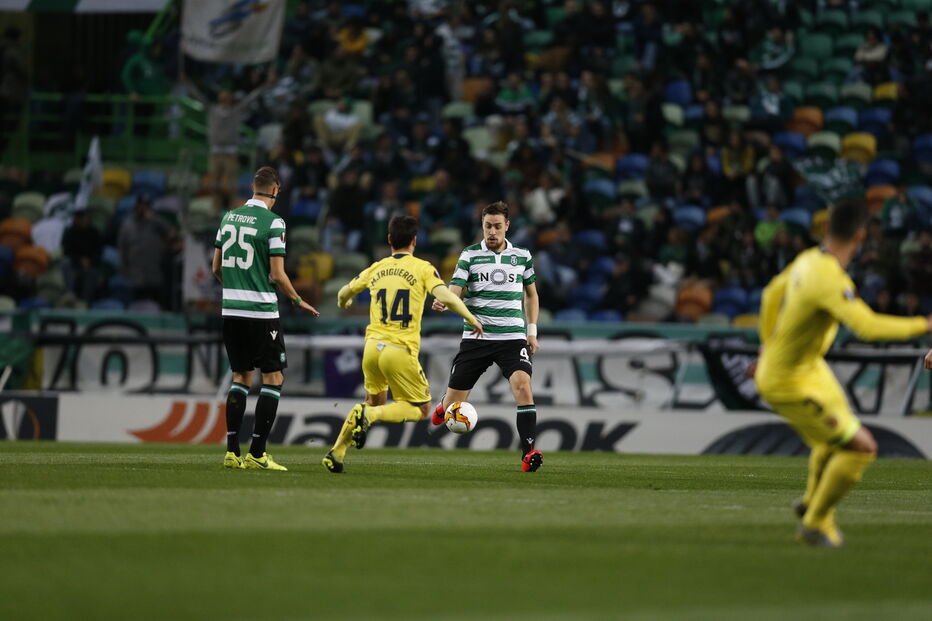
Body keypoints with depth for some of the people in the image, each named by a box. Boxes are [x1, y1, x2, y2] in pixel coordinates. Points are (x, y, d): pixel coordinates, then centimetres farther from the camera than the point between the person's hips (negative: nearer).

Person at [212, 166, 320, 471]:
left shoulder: (229, 217, 9)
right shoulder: (273, 223, -10)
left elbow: (216, 267, 15)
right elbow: (277, 274, -12)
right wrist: (298, 301, 4)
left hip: (231, 310, 6)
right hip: (261, 311, -6)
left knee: (241, 377, 14)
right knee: (273, 378, 3)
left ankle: (232, 451, 7)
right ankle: (256, 454, -3)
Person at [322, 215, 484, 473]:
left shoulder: (376, 269, 11)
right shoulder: (422, 268, -2)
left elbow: (344, 293, 24)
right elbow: (446, 298, -15)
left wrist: (343, 302, 49)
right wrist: (472, 319, 0)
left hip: (373, 346, 5)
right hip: (401, 351, -5)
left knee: (375, 401, 26)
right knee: (421, 409, 9)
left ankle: (336, 452, 16)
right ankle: (369, 415, -15)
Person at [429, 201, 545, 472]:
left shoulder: (522, 256, 8)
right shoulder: (470, 255, 1)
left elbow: (531, 294, 21)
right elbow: (455, 290, -10)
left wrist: (532, 331, 12)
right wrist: (443, 301, -33)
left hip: (513, 337, 0)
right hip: (476, 336, 0)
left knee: (523, 386, -25)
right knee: (453, 403, 4)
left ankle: (529, 453, -26)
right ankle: (442, 409, 43)